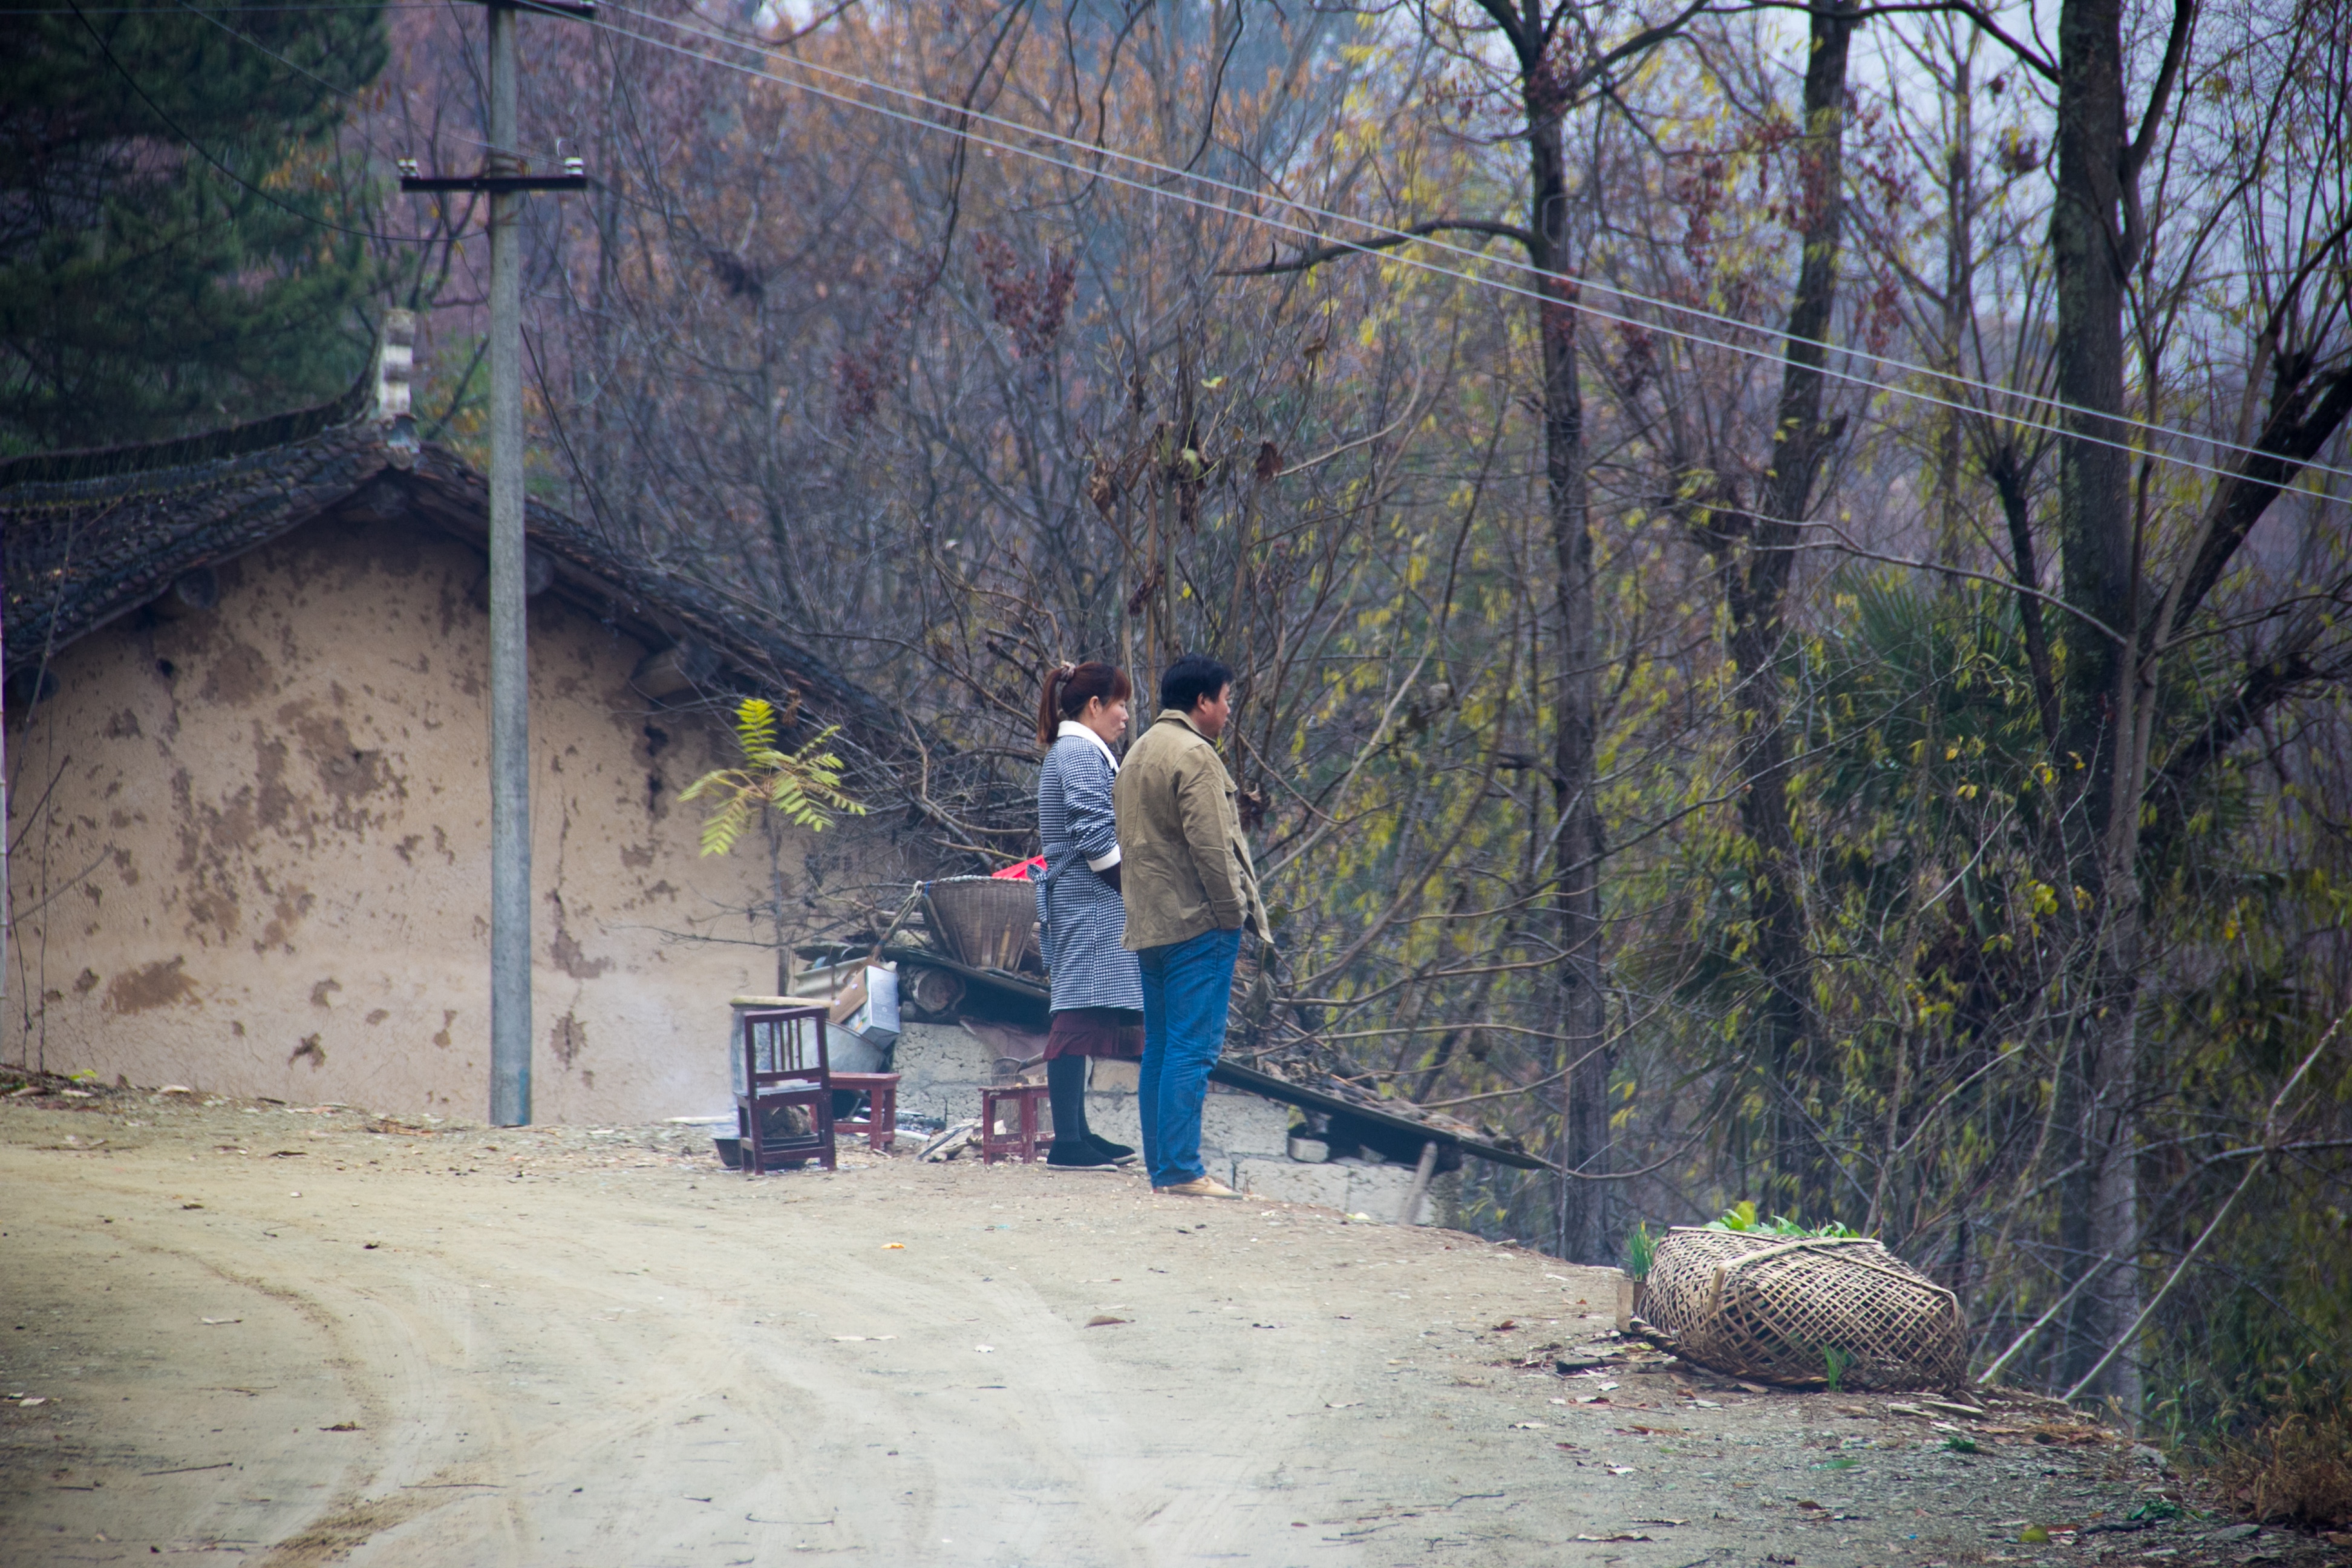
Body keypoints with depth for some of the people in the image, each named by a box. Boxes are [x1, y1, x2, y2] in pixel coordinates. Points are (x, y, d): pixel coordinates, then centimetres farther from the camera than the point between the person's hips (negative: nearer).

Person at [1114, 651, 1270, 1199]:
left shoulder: (1139, 752, 19)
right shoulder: (1193, 755, -12)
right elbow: (1210, 845, -18)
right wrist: (1233, 913, -12)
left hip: (1149, 924, 10)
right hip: (1197, 926, -10)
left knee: (1160, 1047, 11)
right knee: (1192, 1047, -10)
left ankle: (1161, 1166, 13)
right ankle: (1182, 1170, -14)